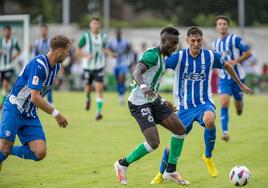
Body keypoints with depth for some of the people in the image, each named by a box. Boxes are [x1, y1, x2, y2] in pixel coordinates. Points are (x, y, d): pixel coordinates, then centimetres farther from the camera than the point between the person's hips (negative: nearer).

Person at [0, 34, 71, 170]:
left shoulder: (56, 66, 7)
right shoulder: (38, 65, -21)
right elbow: (35, 97, -25)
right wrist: (55, 114, -21)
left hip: (30, 115, 8)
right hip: (14, 110, -8)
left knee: (40, 153, -10)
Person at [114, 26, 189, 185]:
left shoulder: (161, 58, 15)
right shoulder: (153, 54, -14)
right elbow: (137, 71, -31)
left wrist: (163, 101, 27)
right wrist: (143, 86, -51)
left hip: (153, 101, 10)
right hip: (139, 103, -10)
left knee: (180, 129, 1)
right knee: (153, 143, -17)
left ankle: (170, 171, 11)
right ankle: (122, 164, 5)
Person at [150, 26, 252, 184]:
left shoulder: (211, 56, -3)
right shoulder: (178, 57, -10)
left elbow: (228, 66, 17)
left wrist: (240, 84, 26)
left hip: (204, 103, 0)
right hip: (185, 106, 0)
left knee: (209, 120, -35)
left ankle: (208, 157, -10)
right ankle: (161, 174, 27)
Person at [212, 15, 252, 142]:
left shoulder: (235, 39, -10)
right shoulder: (215, 43, 7)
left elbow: (248, 53, -10)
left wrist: (235, 61, -20)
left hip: (237, 76, -2)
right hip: (224, 78, 2)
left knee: (238, 105, 11)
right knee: (224, 104, -16)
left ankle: (240, 105, 50)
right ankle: (225, 132, -16)